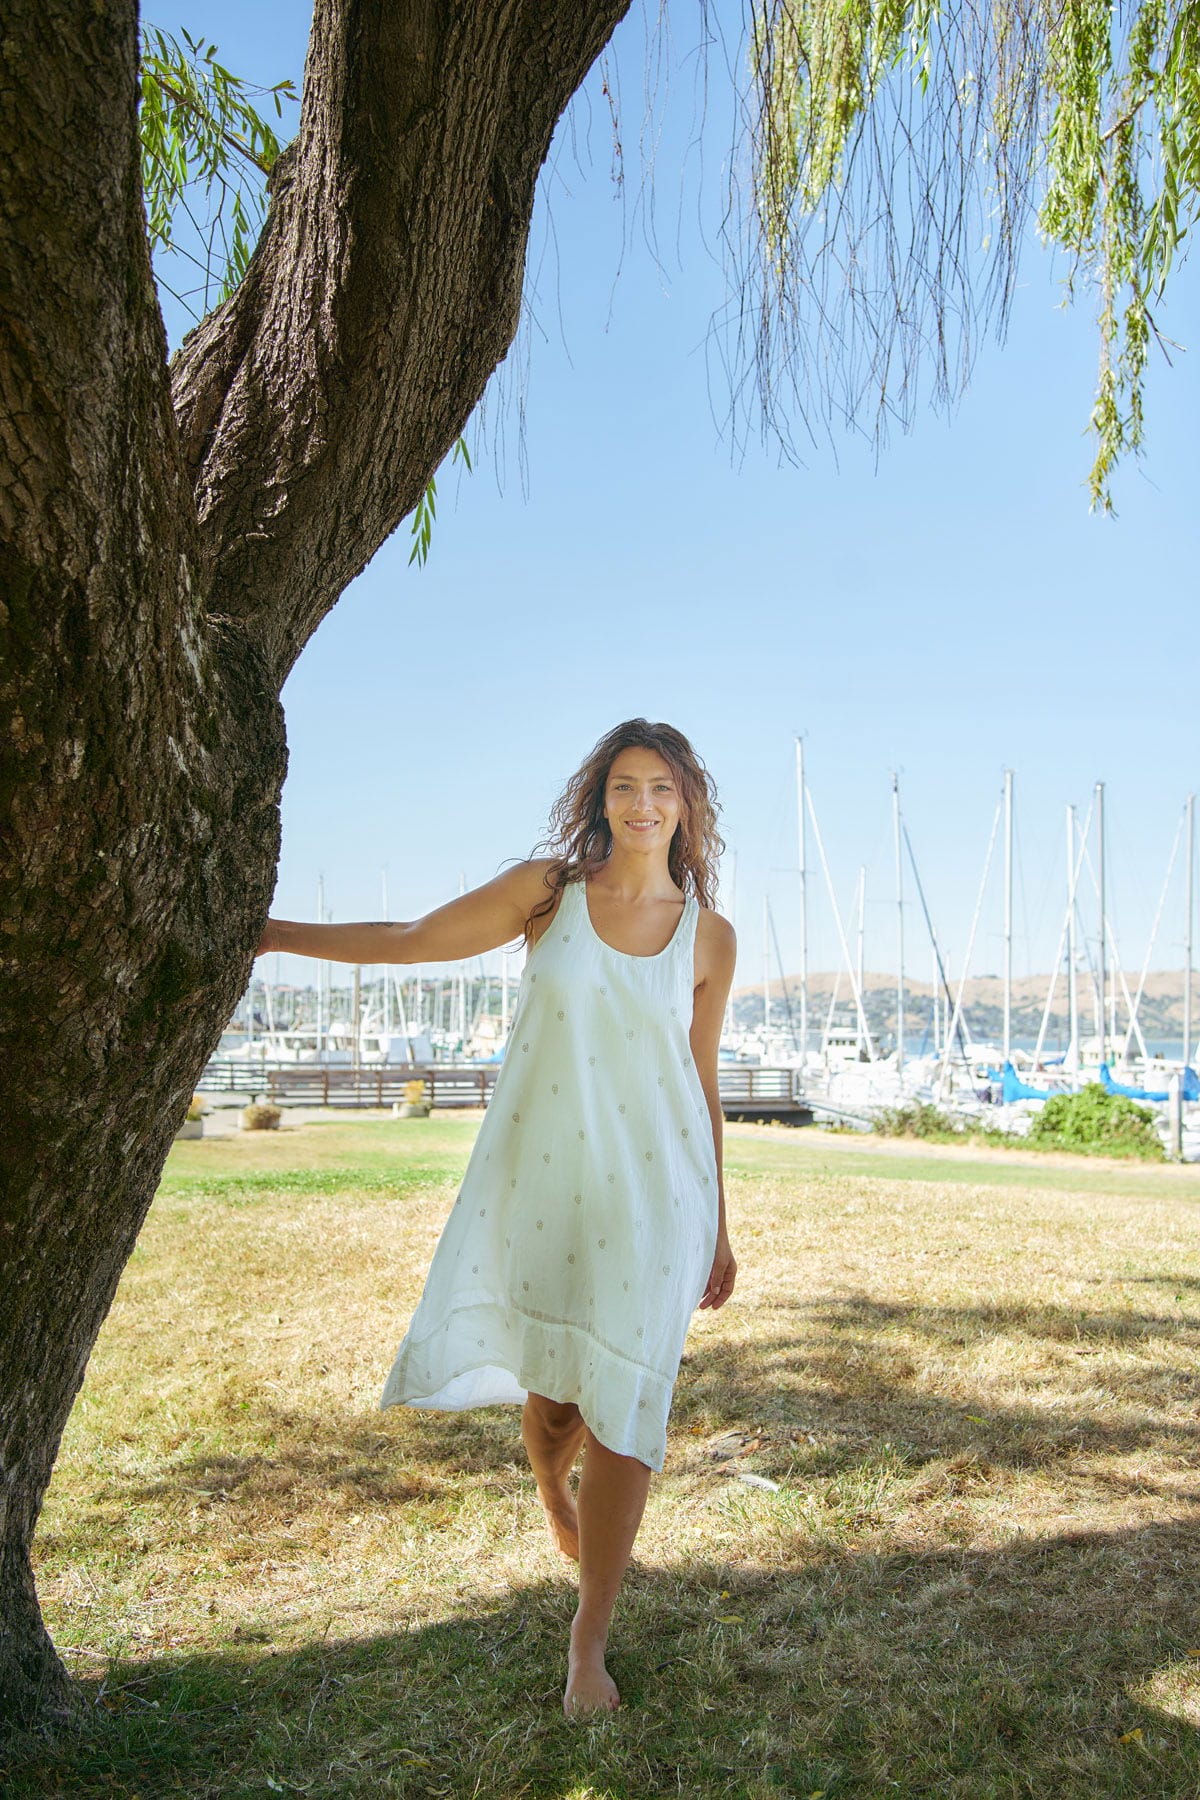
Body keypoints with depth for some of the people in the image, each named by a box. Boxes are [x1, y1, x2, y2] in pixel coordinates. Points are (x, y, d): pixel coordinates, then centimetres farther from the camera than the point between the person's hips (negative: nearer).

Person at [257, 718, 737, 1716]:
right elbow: (410, 942, 4)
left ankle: (590, 1638, 17)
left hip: (653, 1185, 0)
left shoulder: (708, 935, 4)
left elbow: (702, 1082, 11)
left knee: (625, 1405, -2)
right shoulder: (548, 888, 1)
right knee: (550, 1387, 7)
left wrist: (717, 1223, 14)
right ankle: (554, 1493, 47)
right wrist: (268, 931, 1)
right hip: (543, 1173, 0)